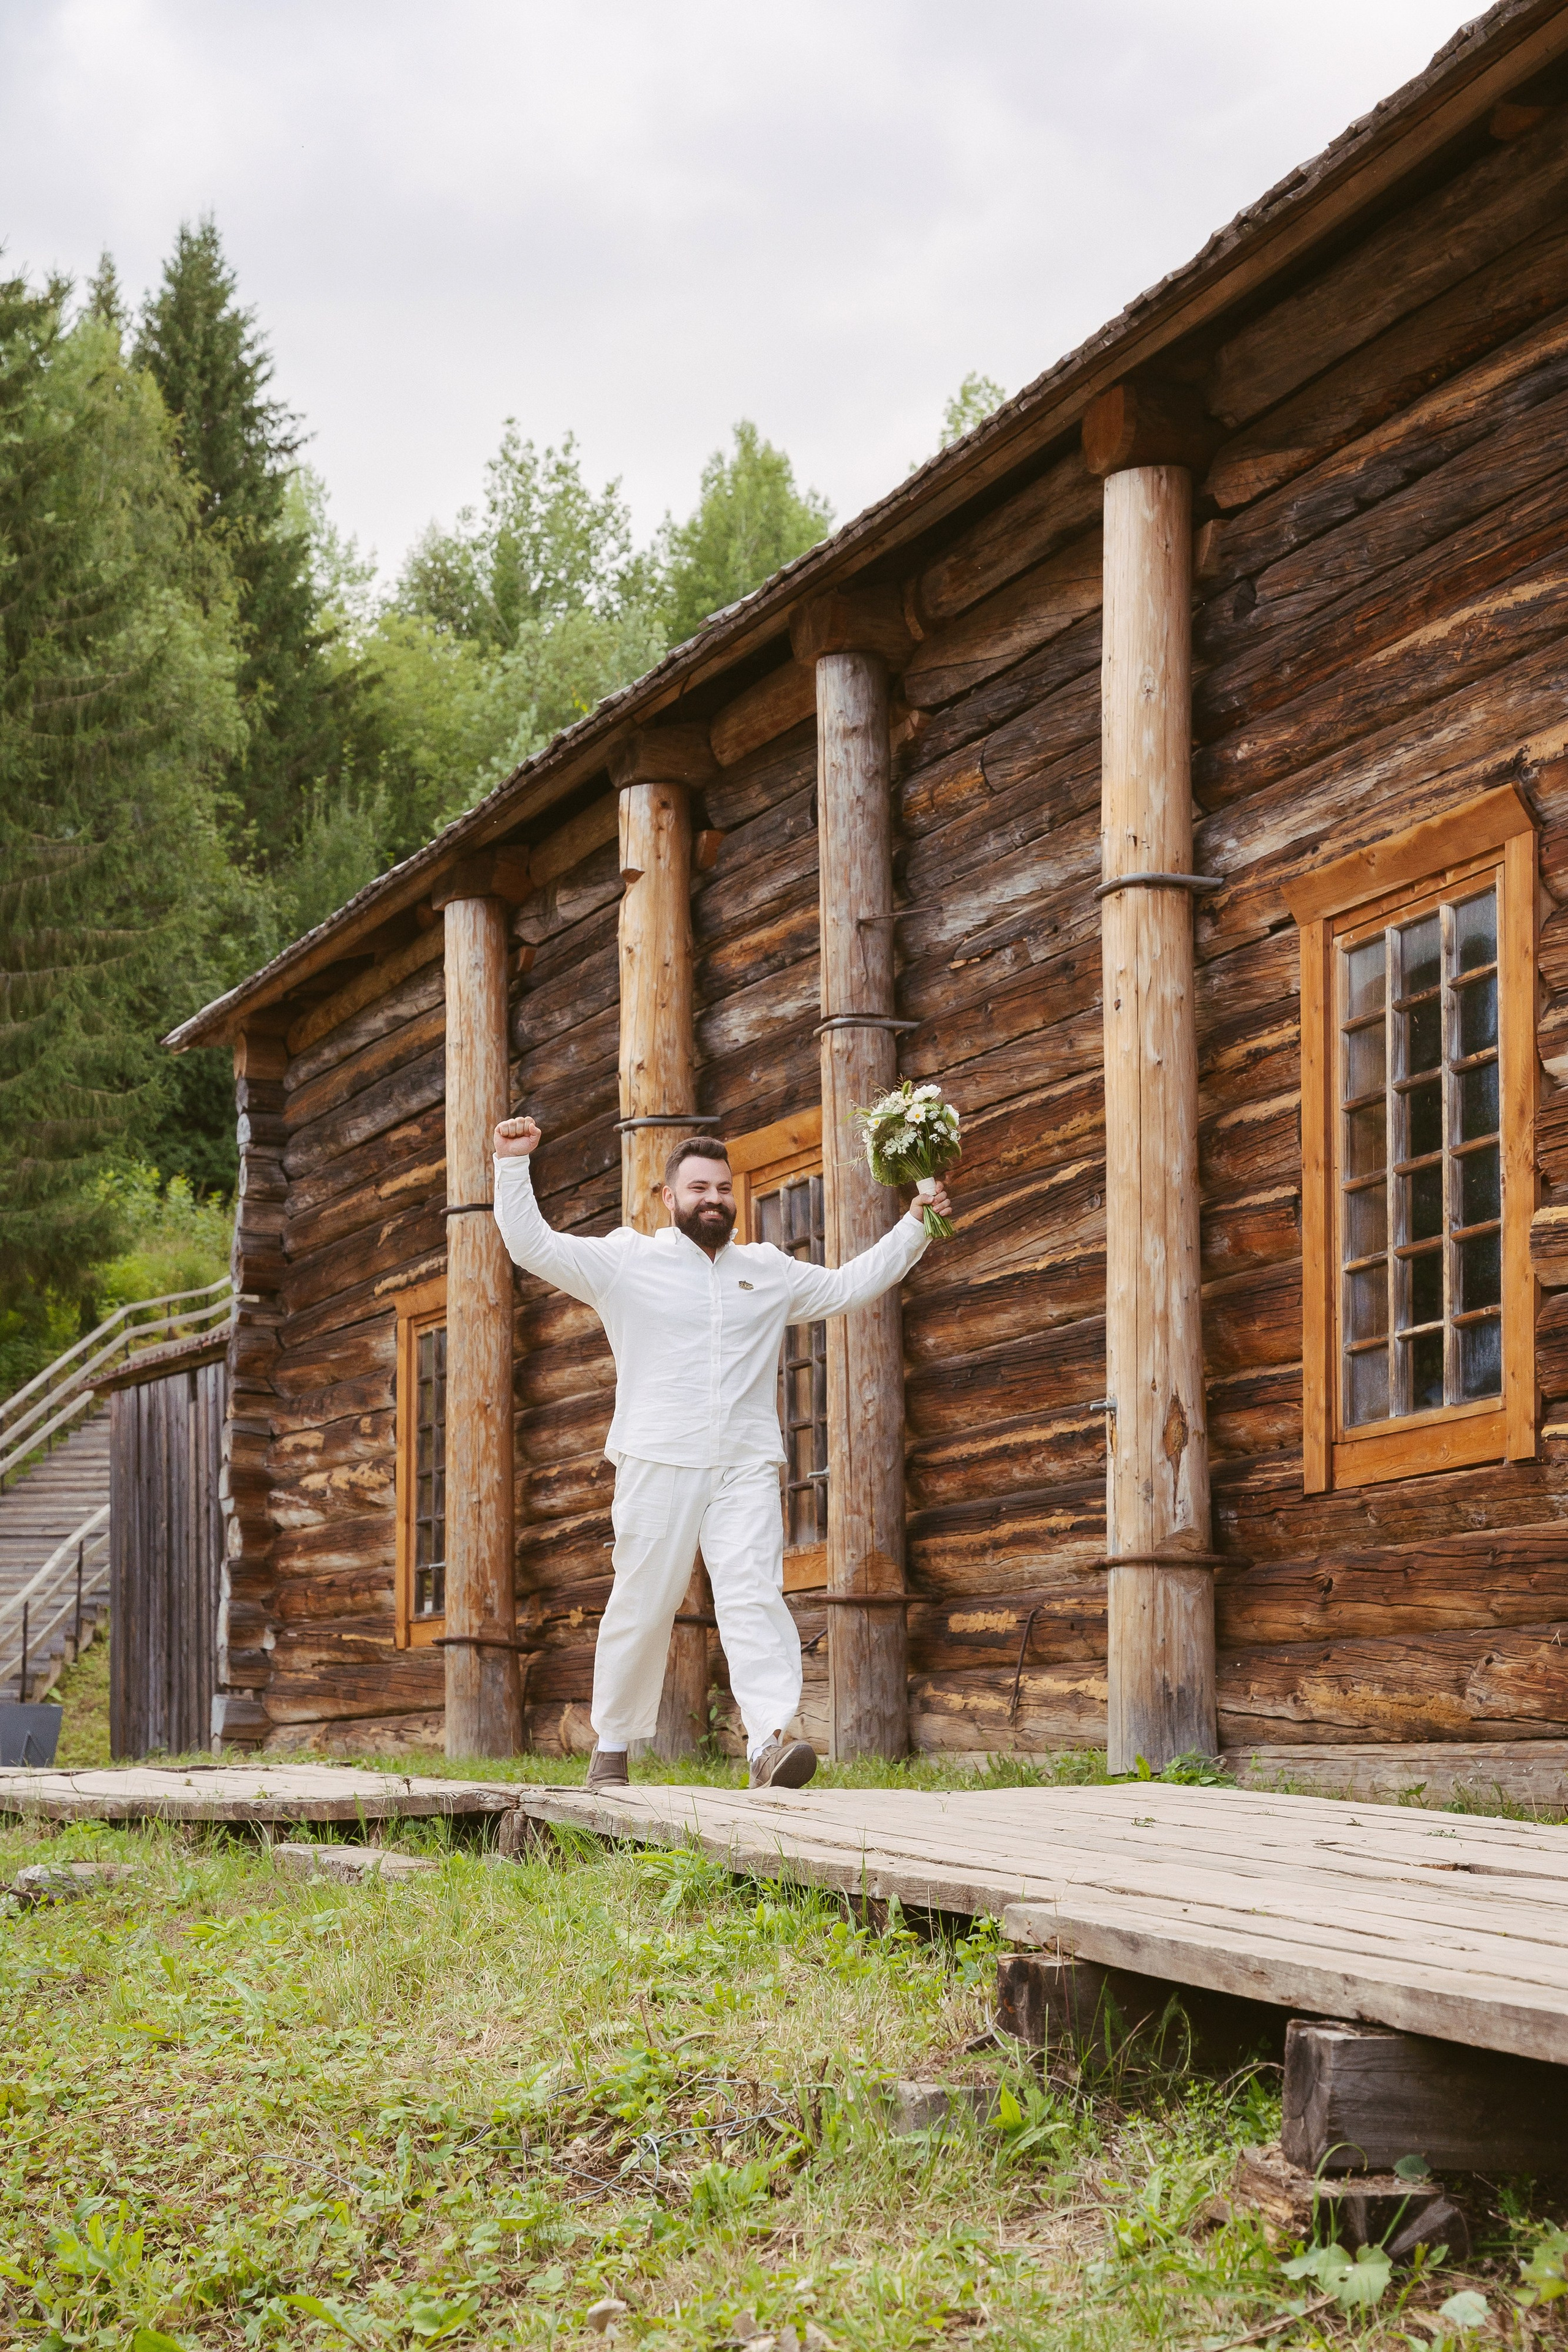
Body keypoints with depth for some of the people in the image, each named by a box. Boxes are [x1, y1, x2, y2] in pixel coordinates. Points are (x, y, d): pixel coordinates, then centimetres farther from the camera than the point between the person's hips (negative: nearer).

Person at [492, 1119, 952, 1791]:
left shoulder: (769, 1272, 19)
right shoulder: (625, 1261, 8)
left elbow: (850, 1284, 27)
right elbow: (533, 1245, 3)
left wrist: (915, 1224, 22)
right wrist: (514, 1164, -5)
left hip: (746, 1467, 2)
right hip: (657, 1465, -2)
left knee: (754, 1596, -14)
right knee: (641, 1608, 2)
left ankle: (770, 1742, -26)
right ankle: (611, 1746, 17)